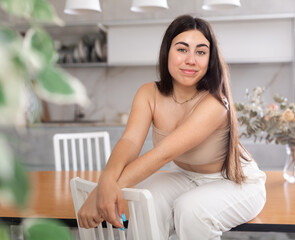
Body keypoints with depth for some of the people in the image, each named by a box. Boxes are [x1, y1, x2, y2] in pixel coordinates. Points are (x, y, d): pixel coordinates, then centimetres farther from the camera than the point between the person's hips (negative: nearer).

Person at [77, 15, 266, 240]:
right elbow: (130, 140, -29)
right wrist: (108, 179, -51)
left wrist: (116, 183, -51)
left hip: (236, 182, -3)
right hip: (185, 177, 4)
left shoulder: (214, 103, -30)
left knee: (190, 208, -32)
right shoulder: (149, 94, -14)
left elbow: (164, 153, -40)